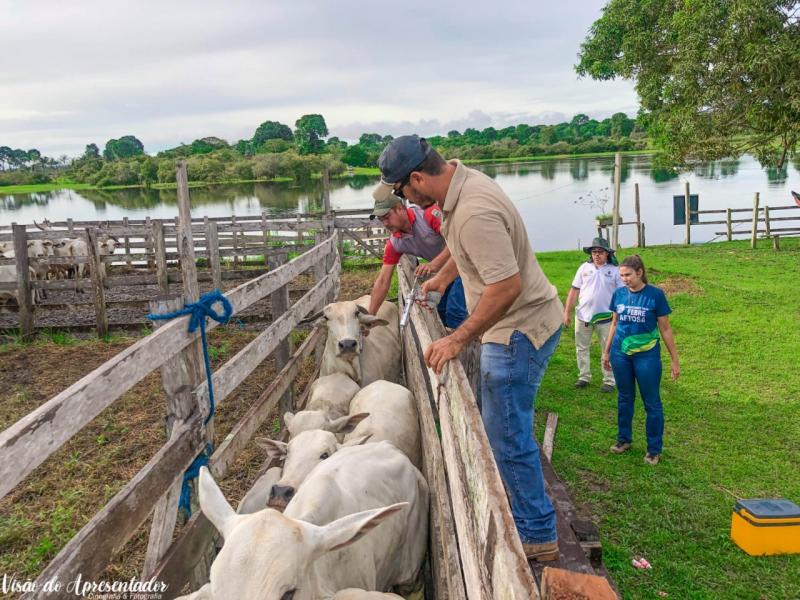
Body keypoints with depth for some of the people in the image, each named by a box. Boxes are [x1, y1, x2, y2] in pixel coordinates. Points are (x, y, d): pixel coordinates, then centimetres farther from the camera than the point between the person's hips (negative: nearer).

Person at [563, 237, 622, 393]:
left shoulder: (615, 270, -3)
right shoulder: (584, 268, 3)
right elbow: (574, 290, 4)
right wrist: (567, 312, 1)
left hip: (605, 317, -2)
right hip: (583, 315, 3)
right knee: (582, 348, 11)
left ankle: (609, 381, 14)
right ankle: (584, 377, 24)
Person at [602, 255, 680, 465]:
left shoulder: (655, 294, -11)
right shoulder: (618, 294, 0)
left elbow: (665, 328, -5)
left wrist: (674, 359, -4)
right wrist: (606, 351, 14)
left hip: (647, 355, -3)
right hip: (620, 353, 4)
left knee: (651, 402, 6)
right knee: (624, 398, 16)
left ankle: (654, 449, 18)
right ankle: (624, 439, 32)